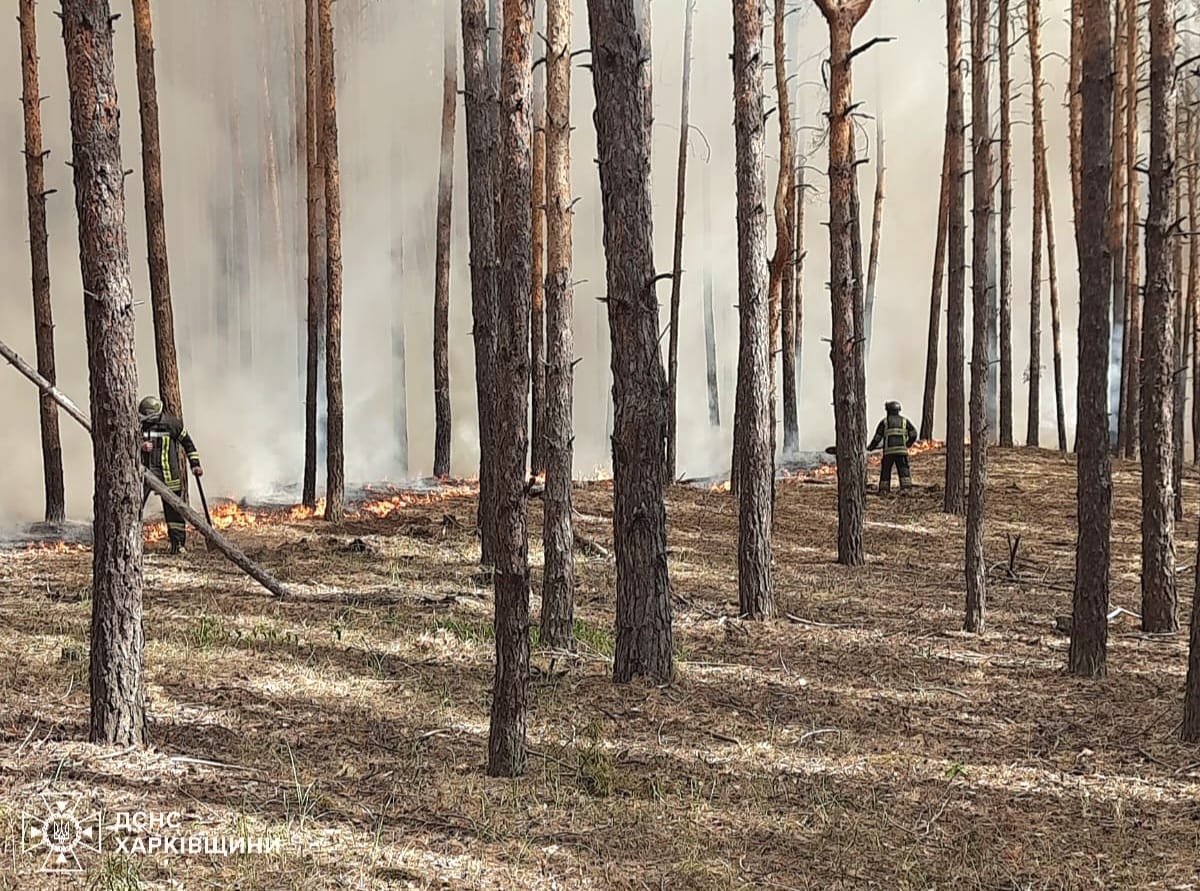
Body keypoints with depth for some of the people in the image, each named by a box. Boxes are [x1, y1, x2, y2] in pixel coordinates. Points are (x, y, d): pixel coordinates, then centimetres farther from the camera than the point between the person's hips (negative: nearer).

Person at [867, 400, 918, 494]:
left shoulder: (884, 422, 6)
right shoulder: (904, 420, 11)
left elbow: (877, 438, 2)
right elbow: (913, 433, 5)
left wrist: (870, 447, 15)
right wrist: (908, 444, 21)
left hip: (888, 451, -1)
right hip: (901, 450, 1)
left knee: (885, 471, 10)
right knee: (904, 470, 1)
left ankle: (883, 490, 10)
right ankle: (905, 488, -13)